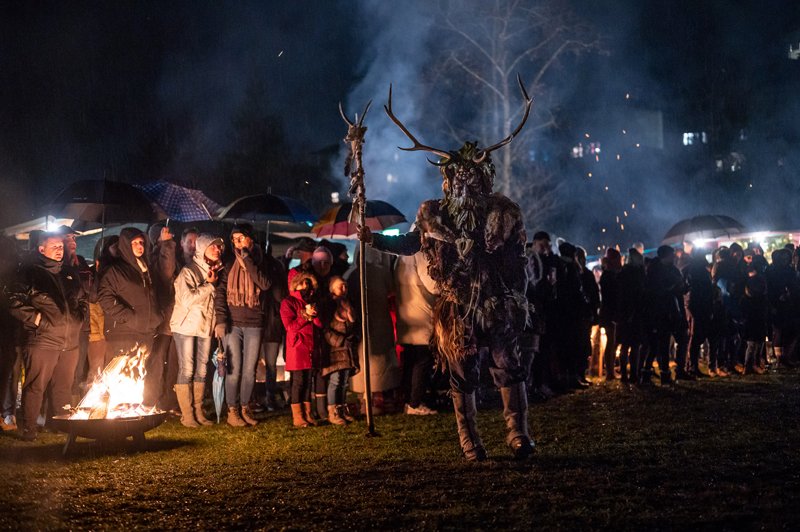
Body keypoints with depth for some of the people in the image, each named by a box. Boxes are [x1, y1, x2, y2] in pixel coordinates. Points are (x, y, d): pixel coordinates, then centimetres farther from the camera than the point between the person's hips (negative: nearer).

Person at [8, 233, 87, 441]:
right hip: (43, 340, -6)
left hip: (70, 342, 6)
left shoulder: (70, 275, 18)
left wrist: (80, 316, 13)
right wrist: (35, 318, -11)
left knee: (64, 387, 12)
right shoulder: (31, 273, 1)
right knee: (35, 386, -5)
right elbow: (16, 302, -5)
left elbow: (83, 300, 29)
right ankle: (29, 430, 0)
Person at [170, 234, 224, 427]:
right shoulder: (188, 271, -10)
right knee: (187, 370, -5)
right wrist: (208, 285, -15)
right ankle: (187, 415, -2)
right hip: (186, 326, -6)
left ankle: (198, 412, 13)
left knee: (201, 371, 7)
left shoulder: (216, 271, 11)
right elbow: (187, 299, -21)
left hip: (205, 327, 6)